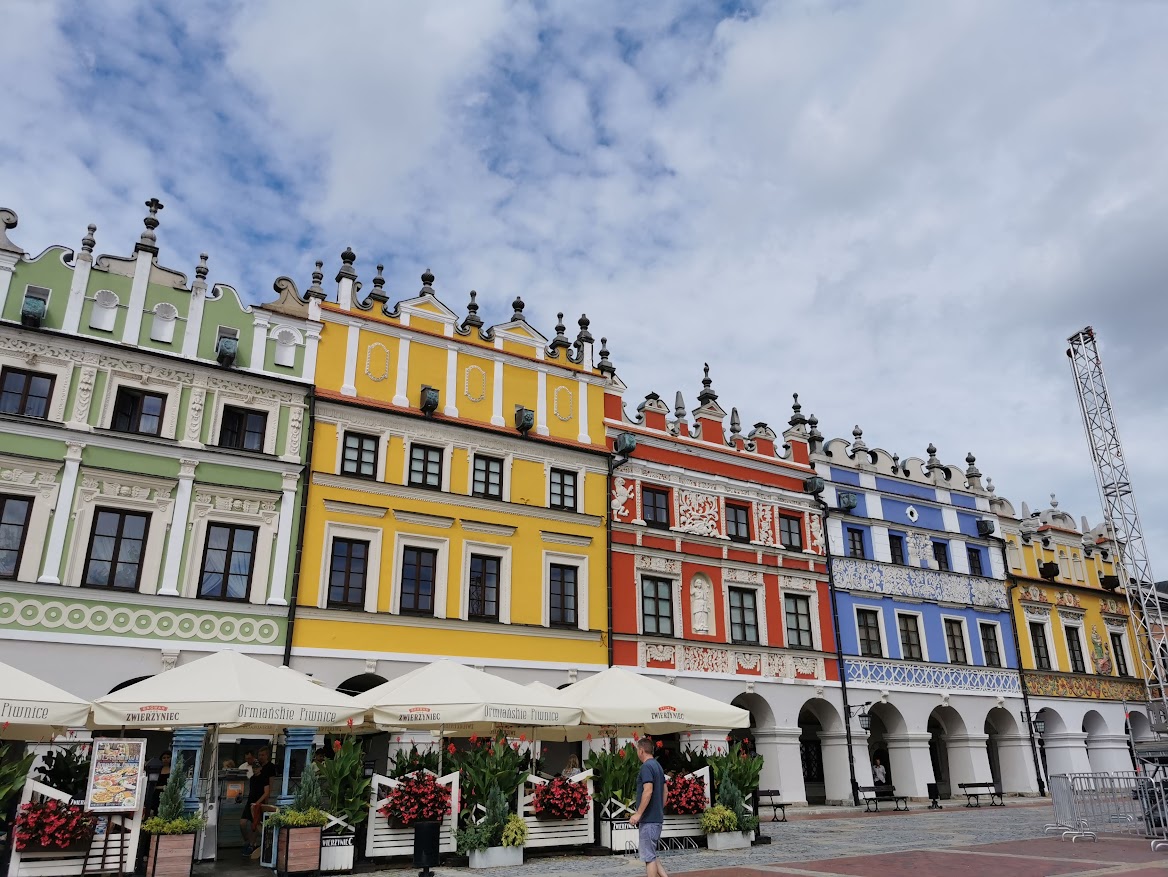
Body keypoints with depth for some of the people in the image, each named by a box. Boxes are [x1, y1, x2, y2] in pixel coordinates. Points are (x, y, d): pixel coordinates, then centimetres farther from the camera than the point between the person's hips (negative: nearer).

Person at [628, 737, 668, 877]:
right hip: (657, 817, 9)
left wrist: (638, 814, -22)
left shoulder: (646, 766, -15)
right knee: (651, 855, 16)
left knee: (649, 856, -2)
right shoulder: (658, 766, 14)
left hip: (648, 819, -9)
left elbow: (648, 791, -24)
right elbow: (664, 791, 18)